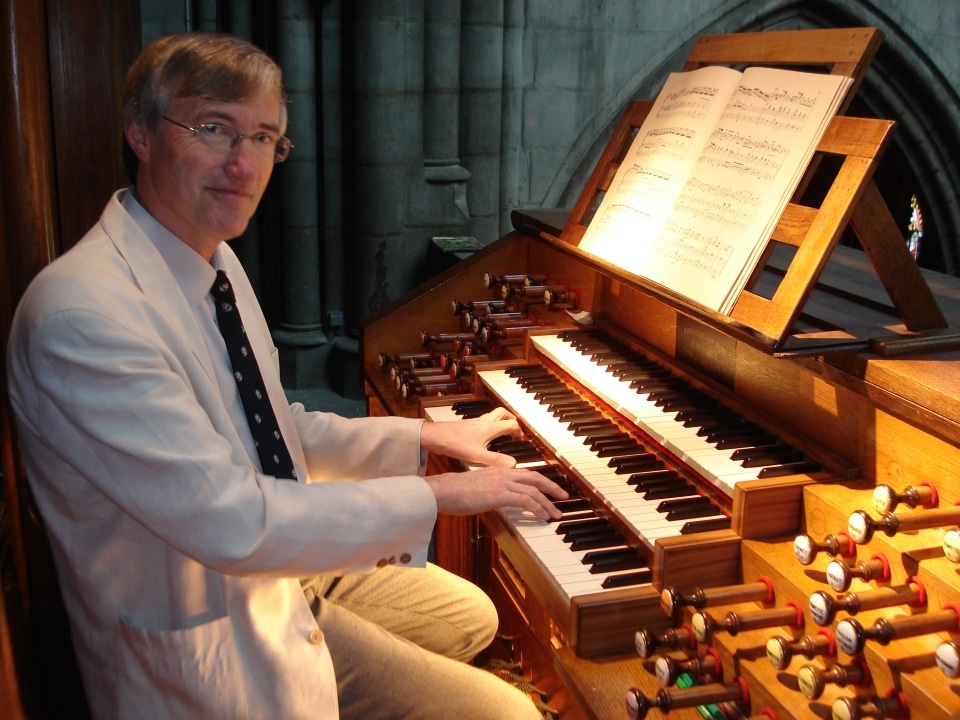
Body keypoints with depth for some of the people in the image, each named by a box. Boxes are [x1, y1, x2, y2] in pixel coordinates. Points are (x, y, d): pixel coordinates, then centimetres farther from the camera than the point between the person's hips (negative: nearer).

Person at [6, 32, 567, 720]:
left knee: (473, 616, 24)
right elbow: (233, 525, -32)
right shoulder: (83, 315, -30)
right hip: (208, 641, -9)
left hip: (278, 567, 9)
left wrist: (427, 437, 7)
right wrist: (438, 494, -24)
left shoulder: (215, 262, 2)